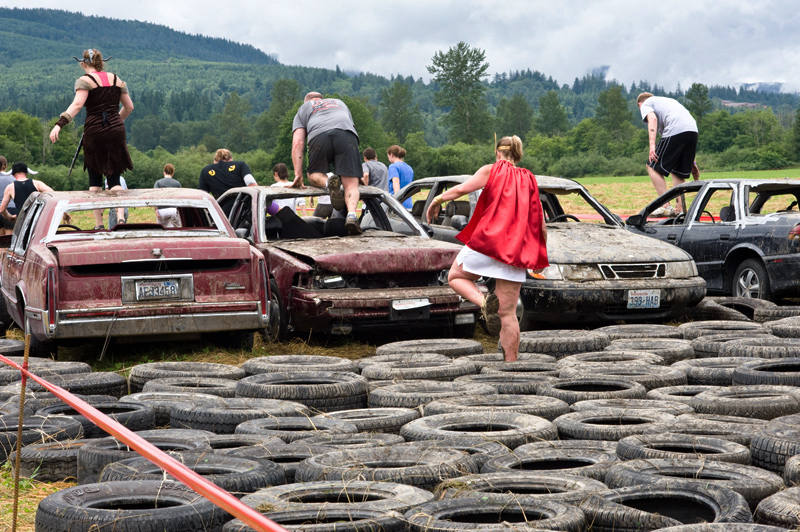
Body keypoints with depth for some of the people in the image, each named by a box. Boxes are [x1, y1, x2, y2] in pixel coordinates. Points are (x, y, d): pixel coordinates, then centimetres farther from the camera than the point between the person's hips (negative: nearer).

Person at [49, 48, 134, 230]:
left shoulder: (85, 80, -3)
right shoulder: (116, 79, 12)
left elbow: (77, 104, -18)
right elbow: (129, 107, 18)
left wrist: (59, 124, -26)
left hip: (94, 131, -3)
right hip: (116, 131, 3)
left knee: (95, 179, 9)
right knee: (114, 178, 6)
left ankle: (98, 223, 5)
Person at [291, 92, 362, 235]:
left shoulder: (303, 109, 33)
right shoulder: (340, 103, 43)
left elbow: (297, 143, 20)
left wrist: (298, 174, 15)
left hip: (319, 137, -1)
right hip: (346, 135, 1)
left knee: (314, 176, 19)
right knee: (351, 183, -3)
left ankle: (328, 182, -15)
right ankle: (351, 214, -32)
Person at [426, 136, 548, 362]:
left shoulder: (492, 171, 3)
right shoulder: (529, 181, 13)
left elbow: (461, 189, -7)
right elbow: (541, 225, 12)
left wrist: (437, 201, 9)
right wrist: (541, 257, 22)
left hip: (487, 242, -4)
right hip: (515, 251, 4)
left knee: (455, 276, 20)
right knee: (508, 314, 6)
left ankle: (484, 302, -10)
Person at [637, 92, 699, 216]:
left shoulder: (645, 104, 19)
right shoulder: (669, 100, 39)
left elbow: (652, 118, -5)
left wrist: (652, 145, -16)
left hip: (675, 130, -7)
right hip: (693, 129, 7)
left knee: (653, 167, 3)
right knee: (677, 171, 18)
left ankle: (666, 207, -5)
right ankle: (680, 209, 8)